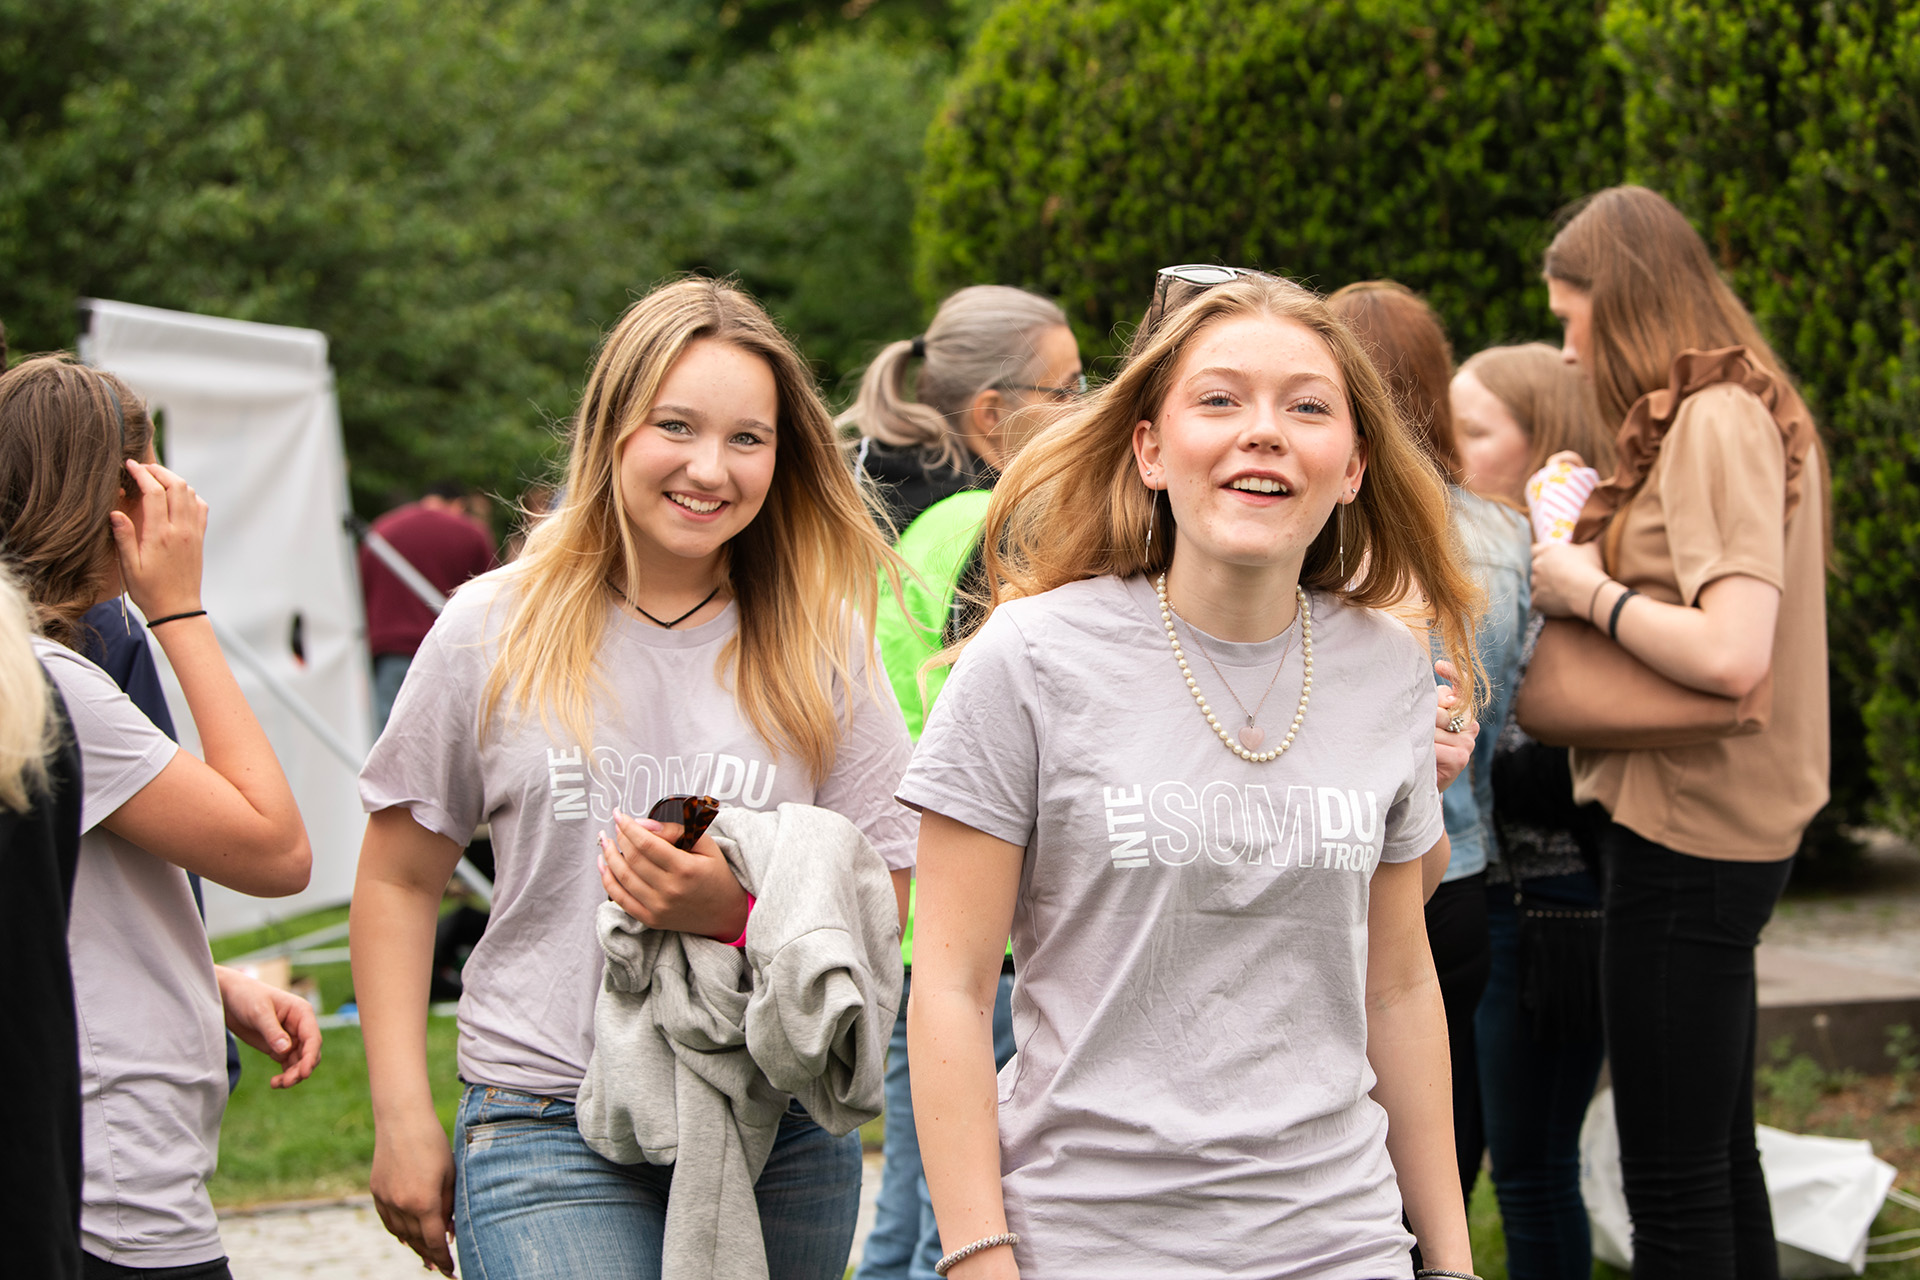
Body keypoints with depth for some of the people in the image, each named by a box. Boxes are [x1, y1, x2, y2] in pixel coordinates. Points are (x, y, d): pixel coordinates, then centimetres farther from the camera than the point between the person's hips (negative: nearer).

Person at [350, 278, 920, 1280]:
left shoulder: (819, 649, 4)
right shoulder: (496, 632, 3)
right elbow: (398, 881, 10)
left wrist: (733, 911, -17)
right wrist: (402, 1119, 5)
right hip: (551, 1135, -2)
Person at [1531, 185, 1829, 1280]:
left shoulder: (1717, 420, -16)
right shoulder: (1745, 412, 14)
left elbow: (1732, 655, -26)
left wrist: (1589, 591, -13)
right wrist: (1598, 562, 3)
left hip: (1689, 839, -10)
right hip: (1720, 829, 10)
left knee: (1674, 1181, -5)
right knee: (1720, 1156, 18)